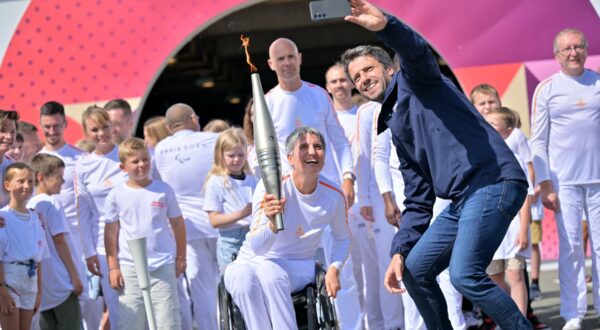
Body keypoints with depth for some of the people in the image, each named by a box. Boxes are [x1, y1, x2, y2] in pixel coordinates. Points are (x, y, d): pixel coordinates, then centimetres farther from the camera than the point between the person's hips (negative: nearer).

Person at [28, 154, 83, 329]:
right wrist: (75, 276, -7)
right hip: (61, 282, -7)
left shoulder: (29, 206, 9)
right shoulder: (53, 203, -10)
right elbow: (59, 241, -11)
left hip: (42, 286, 7)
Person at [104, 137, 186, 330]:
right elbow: (111, 232, 3)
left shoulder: (163, 191, 2)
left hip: (163, 266, 0)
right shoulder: (116, 195, 1)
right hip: (129, 268, 0)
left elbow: (178, 224, 9)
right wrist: (113, 267, -1)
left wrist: (181, 257, 8)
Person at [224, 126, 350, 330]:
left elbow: (342, 238, 14)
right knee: (242, 276, -38)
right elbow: (257, 247, -25)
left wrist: (334, 268, -5)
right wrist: (272, 225, -47)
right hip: (251, 261, -1)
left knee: (269, 271, -36)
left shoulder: (334, 195, -8)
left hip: (298, 266, 1)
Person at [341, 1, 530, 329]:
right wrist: (399, 251, 13)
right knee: (414, 270, 11)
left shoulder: (415, 80, 6)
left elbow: (415, 51, -21)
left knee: (464, 275, -22)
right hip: (462, 199, 10)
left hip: (492, 181, -10)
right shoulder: (396, 128, 27)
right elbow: (418, 201, 25)